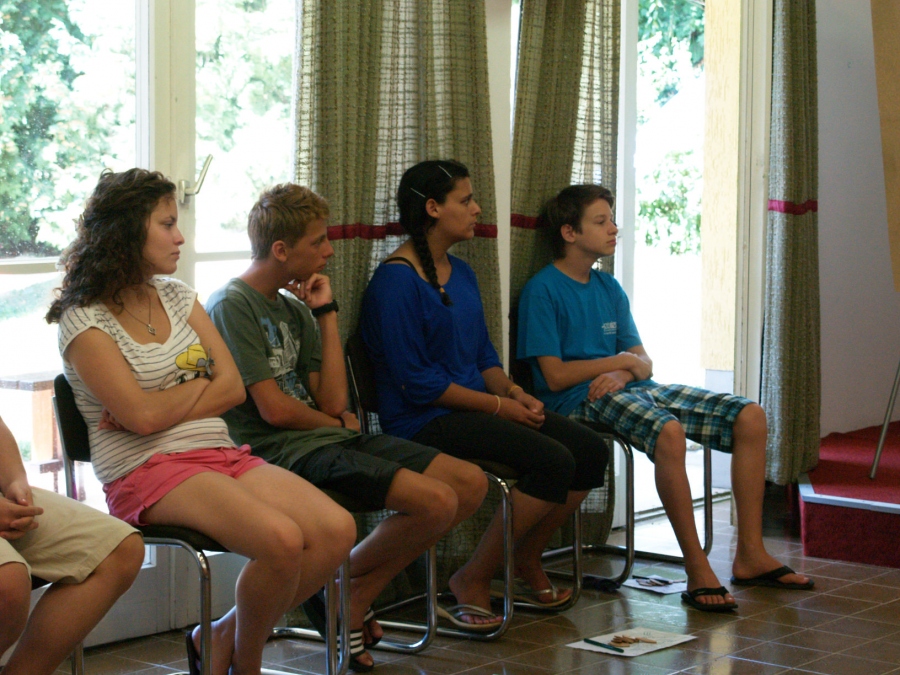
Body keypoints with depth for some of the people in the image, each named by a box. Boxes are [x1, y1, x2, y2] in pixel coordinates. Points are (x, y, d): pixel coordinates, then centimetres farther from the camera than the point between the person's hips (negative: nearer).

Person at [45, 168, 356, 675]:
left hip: (221, 455, 7)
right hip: (146, 470, -7)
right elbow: (142, 415, -15)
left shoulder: (177, 296, 16)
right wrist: (202, 384, 2)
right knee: (281, 538, -31)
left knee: (336, 529, -17)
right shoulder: (85, 321, -4)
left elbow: (234, 388, 7)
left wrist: (160, 407, -6)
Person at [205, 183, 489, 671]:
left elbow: (333, 401, 8)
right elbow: (273, 409, -13)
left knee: (470, 484, -1)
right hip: (281, 451, -9)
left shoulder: (294, 310, 19)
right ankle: (341, 590, -1)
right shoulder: (232, 305, -7)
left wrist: (326, 313, 9)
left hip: (329, 439, 9)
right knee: (435, 500, -24)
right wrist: (338, 423, 5)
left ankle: (355, 598, 5)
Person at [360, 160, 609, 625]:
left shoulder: (461, 273, 17)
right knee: (552, 460, -25)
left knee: (590, 450, -6)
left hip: (476, 408, 9)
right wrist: (498, 406, -14)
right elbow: (416, 382, -17)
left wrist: (513, 391, 0)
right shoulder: (396, 281, -13)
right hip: (424, 422, -9)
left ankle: (525, 564, 12)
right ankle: (473, 582, -12)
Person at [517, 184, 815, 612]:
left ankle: (750, 555, -6)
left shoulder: (608, 288, 20)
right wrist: (622, 360, -2)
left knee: (750, 417, -8)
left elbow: (643, 363, 15)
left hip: (630, 388, 8)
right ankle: (697, 571, -31)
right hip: (580, 401, -8)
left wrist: (622, 373, -9)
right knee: (668, 431, -38)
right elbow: (555, 376, -11)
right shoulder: (543, 291, -4)